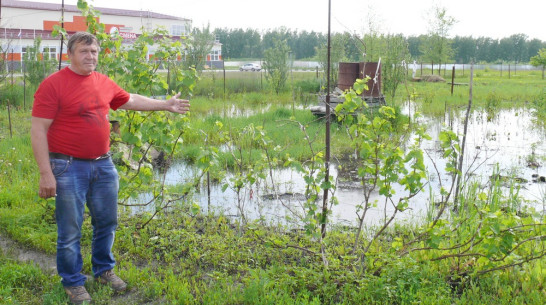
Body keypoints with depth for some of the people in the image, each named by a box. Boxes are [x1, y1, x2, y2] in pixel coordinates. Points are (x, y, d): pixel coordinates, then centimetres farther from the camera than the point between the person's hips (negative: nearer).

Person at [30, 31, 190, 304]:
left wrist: (165, 105, 24)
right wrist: (45, 173, -17)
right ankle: (73, 282, 23)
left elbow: (130, 100, 25)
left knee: (107, 223, 16)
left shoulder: (104, 83, 7)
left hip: (103, 164, 6)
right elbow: (38, 131, -13)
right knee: (70, 231, 4)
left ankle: (104, 270, 36)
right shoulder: (53, 84, -12)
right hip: (69, 167, -6)